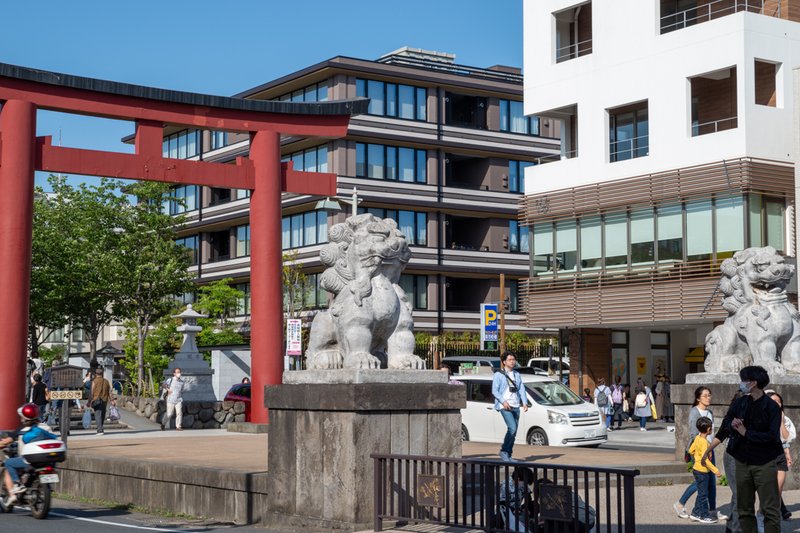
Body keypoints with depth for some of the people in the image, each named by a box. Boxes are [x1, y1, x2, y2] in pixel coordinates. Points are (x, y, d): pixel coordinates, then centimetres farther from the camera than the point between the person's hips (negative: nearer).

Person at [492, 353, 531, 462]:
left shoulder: (517, 375, 18)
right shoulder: (498, 375, 2)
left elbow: (522, 390, 12)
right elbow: (494, 391, -6)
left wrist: (525, 403, -3)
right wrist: (503, 401, -19)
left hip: (516, 406, 6)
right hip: (504, 406, -6)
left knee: (513, 432, 5)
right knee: (512, 428, -19)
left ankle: (508, 455, 13)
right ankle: (504, 451, -6)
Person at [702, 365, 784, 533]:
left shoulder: (771, 407, -8)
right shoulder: (739, 404, 5)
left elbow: (772, 436, -15)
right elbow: (724, 429, 12)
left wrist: (746, 432, -11)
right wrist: (709, 449, 1)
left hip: (765, 464, -5)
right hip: (742, 462, 5)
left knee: (770, 509, -5)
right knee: (744, 509, 9)